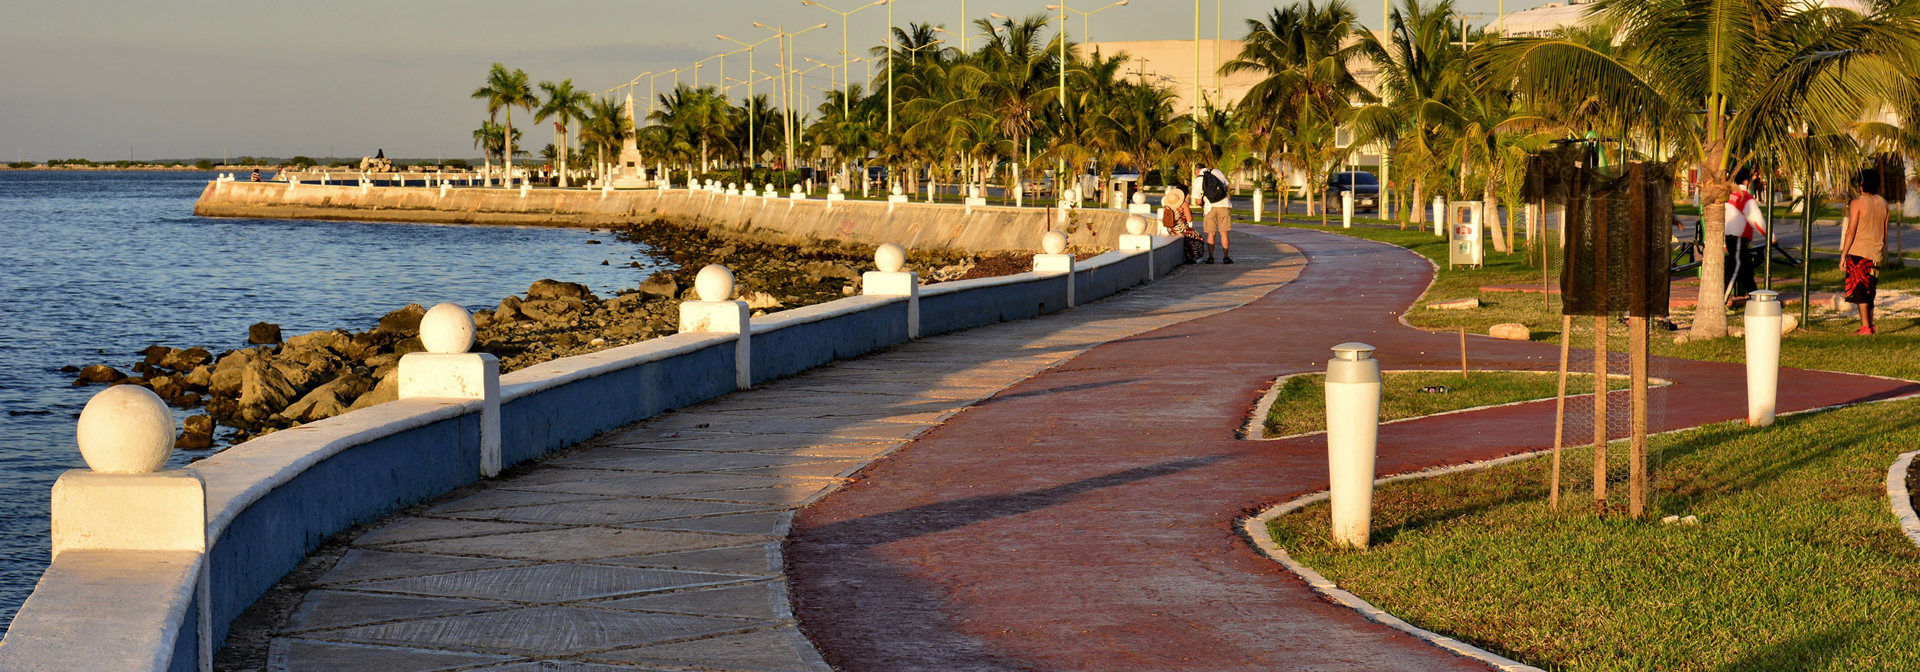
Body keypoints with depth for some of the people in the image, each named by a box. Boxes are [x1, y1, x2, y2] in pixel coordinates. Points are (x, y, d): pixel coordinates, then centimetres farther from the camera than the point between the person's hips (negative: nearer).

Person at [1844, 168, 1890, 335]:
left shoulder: (1857, 203, -11)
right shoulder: (1883, 203, 8)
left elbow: (1851, 231, -13)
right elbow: (1885, 231, 14)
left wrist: (1843, 255, -10)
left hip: (1859, 252, -6)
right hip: (1876, 253, 6)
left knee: (1860, 290, -4)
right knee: (1869, 290, 17)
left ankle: (1866, 327, -7)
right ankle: (1870, 325, 20)